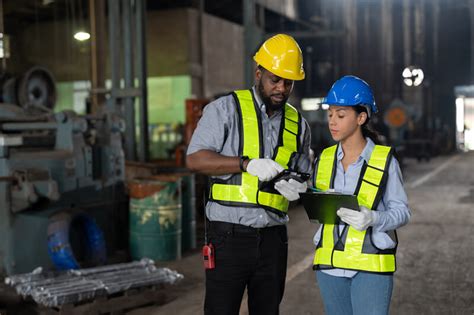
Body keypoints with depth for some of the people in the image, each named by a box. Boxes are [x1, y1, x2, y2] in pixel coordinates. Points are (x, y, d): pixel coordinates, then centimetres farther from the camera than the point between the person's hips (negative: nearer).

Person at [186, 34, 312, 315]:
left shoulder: (298, 124, 13)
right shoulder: (226, 109, -1)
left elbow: (305, 176, 20)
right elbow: (195, 159, -9)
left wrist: (297, 187, -4)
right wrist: (247, 164, -20)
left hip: (273, 238, 5)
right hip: (229, 235, -4)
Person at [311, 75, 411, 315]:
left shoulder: (384, 159, -5)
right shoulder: (324, 159, 7)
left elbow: (402, 211, -4)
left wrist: (373, 219, -22)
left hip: (370, 266, -4)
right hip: (329, 264, 5)